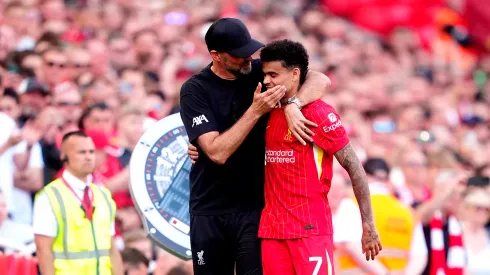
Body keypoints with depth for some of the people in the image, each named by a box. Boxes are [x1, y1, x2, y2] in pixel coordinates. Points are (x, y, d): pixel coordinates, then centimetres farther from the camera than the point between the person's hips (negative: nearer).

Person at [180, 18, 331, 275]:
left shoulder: (259, 72, 0)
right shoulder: (195, 90, -8)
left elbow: (320, 80, -7)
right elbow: (217, 152, -17)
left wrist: (292, 104, -26)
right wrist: (256, 111, -24)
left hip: (254, 205, 1)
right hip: (209, 211, -1)